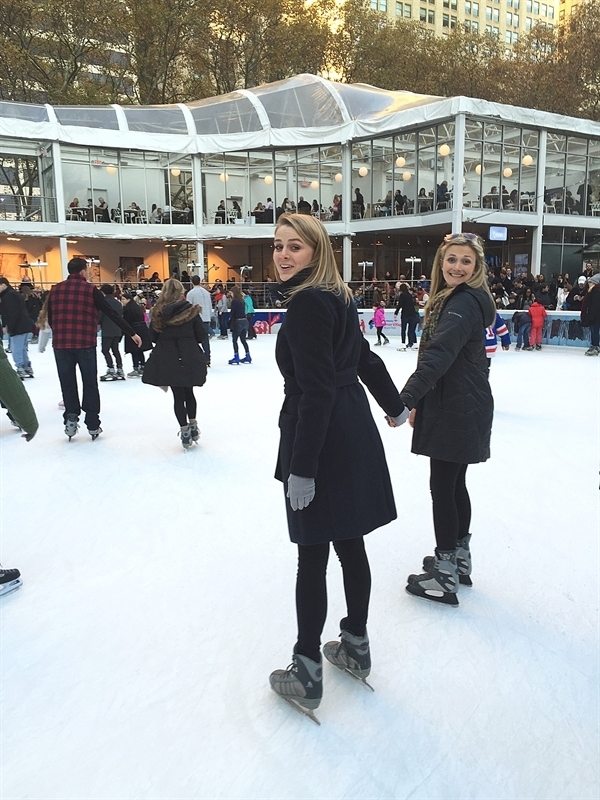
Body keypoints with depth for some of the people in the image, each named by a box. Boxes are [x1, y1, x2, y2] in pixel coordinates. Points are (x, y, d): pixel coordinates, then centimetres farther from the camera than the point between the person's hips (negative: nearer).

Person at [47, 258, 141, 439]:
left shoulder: (55, 290, 6)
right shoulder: (90, 290, -3)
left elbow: (50, 319, 11)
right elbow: (112, 314, -4)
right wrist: (132, 333, 0)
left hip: (61, 344, 2)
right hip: (85, 344, -2)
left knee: (67, 384, 14)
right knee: (90, 384, 9)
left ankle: (71, 417, 4)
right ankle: (93, 425, 12)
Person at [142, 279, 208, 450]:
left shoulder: (158, 312, -3)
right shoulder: (191, 310, -5)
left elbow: (153, 336, 2)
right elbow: (201, 335, -2)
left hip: (167, 359, 0)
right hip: (189, 357, 0)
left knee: (178, 395, 7)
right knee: (189, 392, 18)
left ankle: (185, 431, 8)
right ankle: (193, 426, 23)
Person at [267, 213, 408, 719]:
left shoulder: (307, 303, -17)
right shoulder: (338, 298, 11)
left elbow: (316, 390, -22)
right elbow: (366, 359, 23)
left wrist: (302, 468, -22)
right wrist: (395, 408, 37)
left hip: (323, 440, -9)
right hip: (355, 435, 9)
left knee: (312, 556, 1)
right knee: (350, 546, 17)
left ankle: (306, 674, 15)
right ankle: (356, 647, 34)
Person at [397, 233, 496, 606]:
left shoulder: (464, 303, -18)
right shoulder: (452, 298, 15)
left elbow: (440, 354, -32)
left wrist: (407, 398, -41)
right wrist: (420, 402, 22)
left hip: (459, 409, -10)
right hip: (455, 406, 10)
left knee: (442, 488, -3)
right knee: (454, 485, 17)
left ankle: (445, 577, 7)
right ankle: (460, 559, 31)